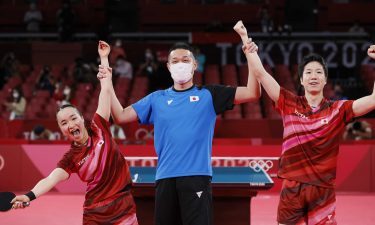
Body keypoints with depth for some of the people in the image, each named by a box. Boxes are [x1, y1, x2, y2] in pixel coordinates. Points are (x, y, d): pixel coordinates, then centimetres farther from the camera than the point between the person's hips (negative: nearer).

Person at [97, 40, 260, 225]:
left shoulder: (208, 95, 8)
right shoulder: (157, 99, 14)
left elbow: (252, 93, 2)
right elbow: (120, 116, 12)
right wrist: (106, 81, 5)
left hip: (197, 177, -3)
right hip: (165, 178, 3)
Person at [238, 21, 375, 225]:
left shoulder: (337, 110, 1)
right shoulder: (289, 104, 3)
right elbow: (260, 74, 0)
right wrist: (250, 51, -10)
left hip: (323, 191, -1)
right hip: (292, 189, 1)